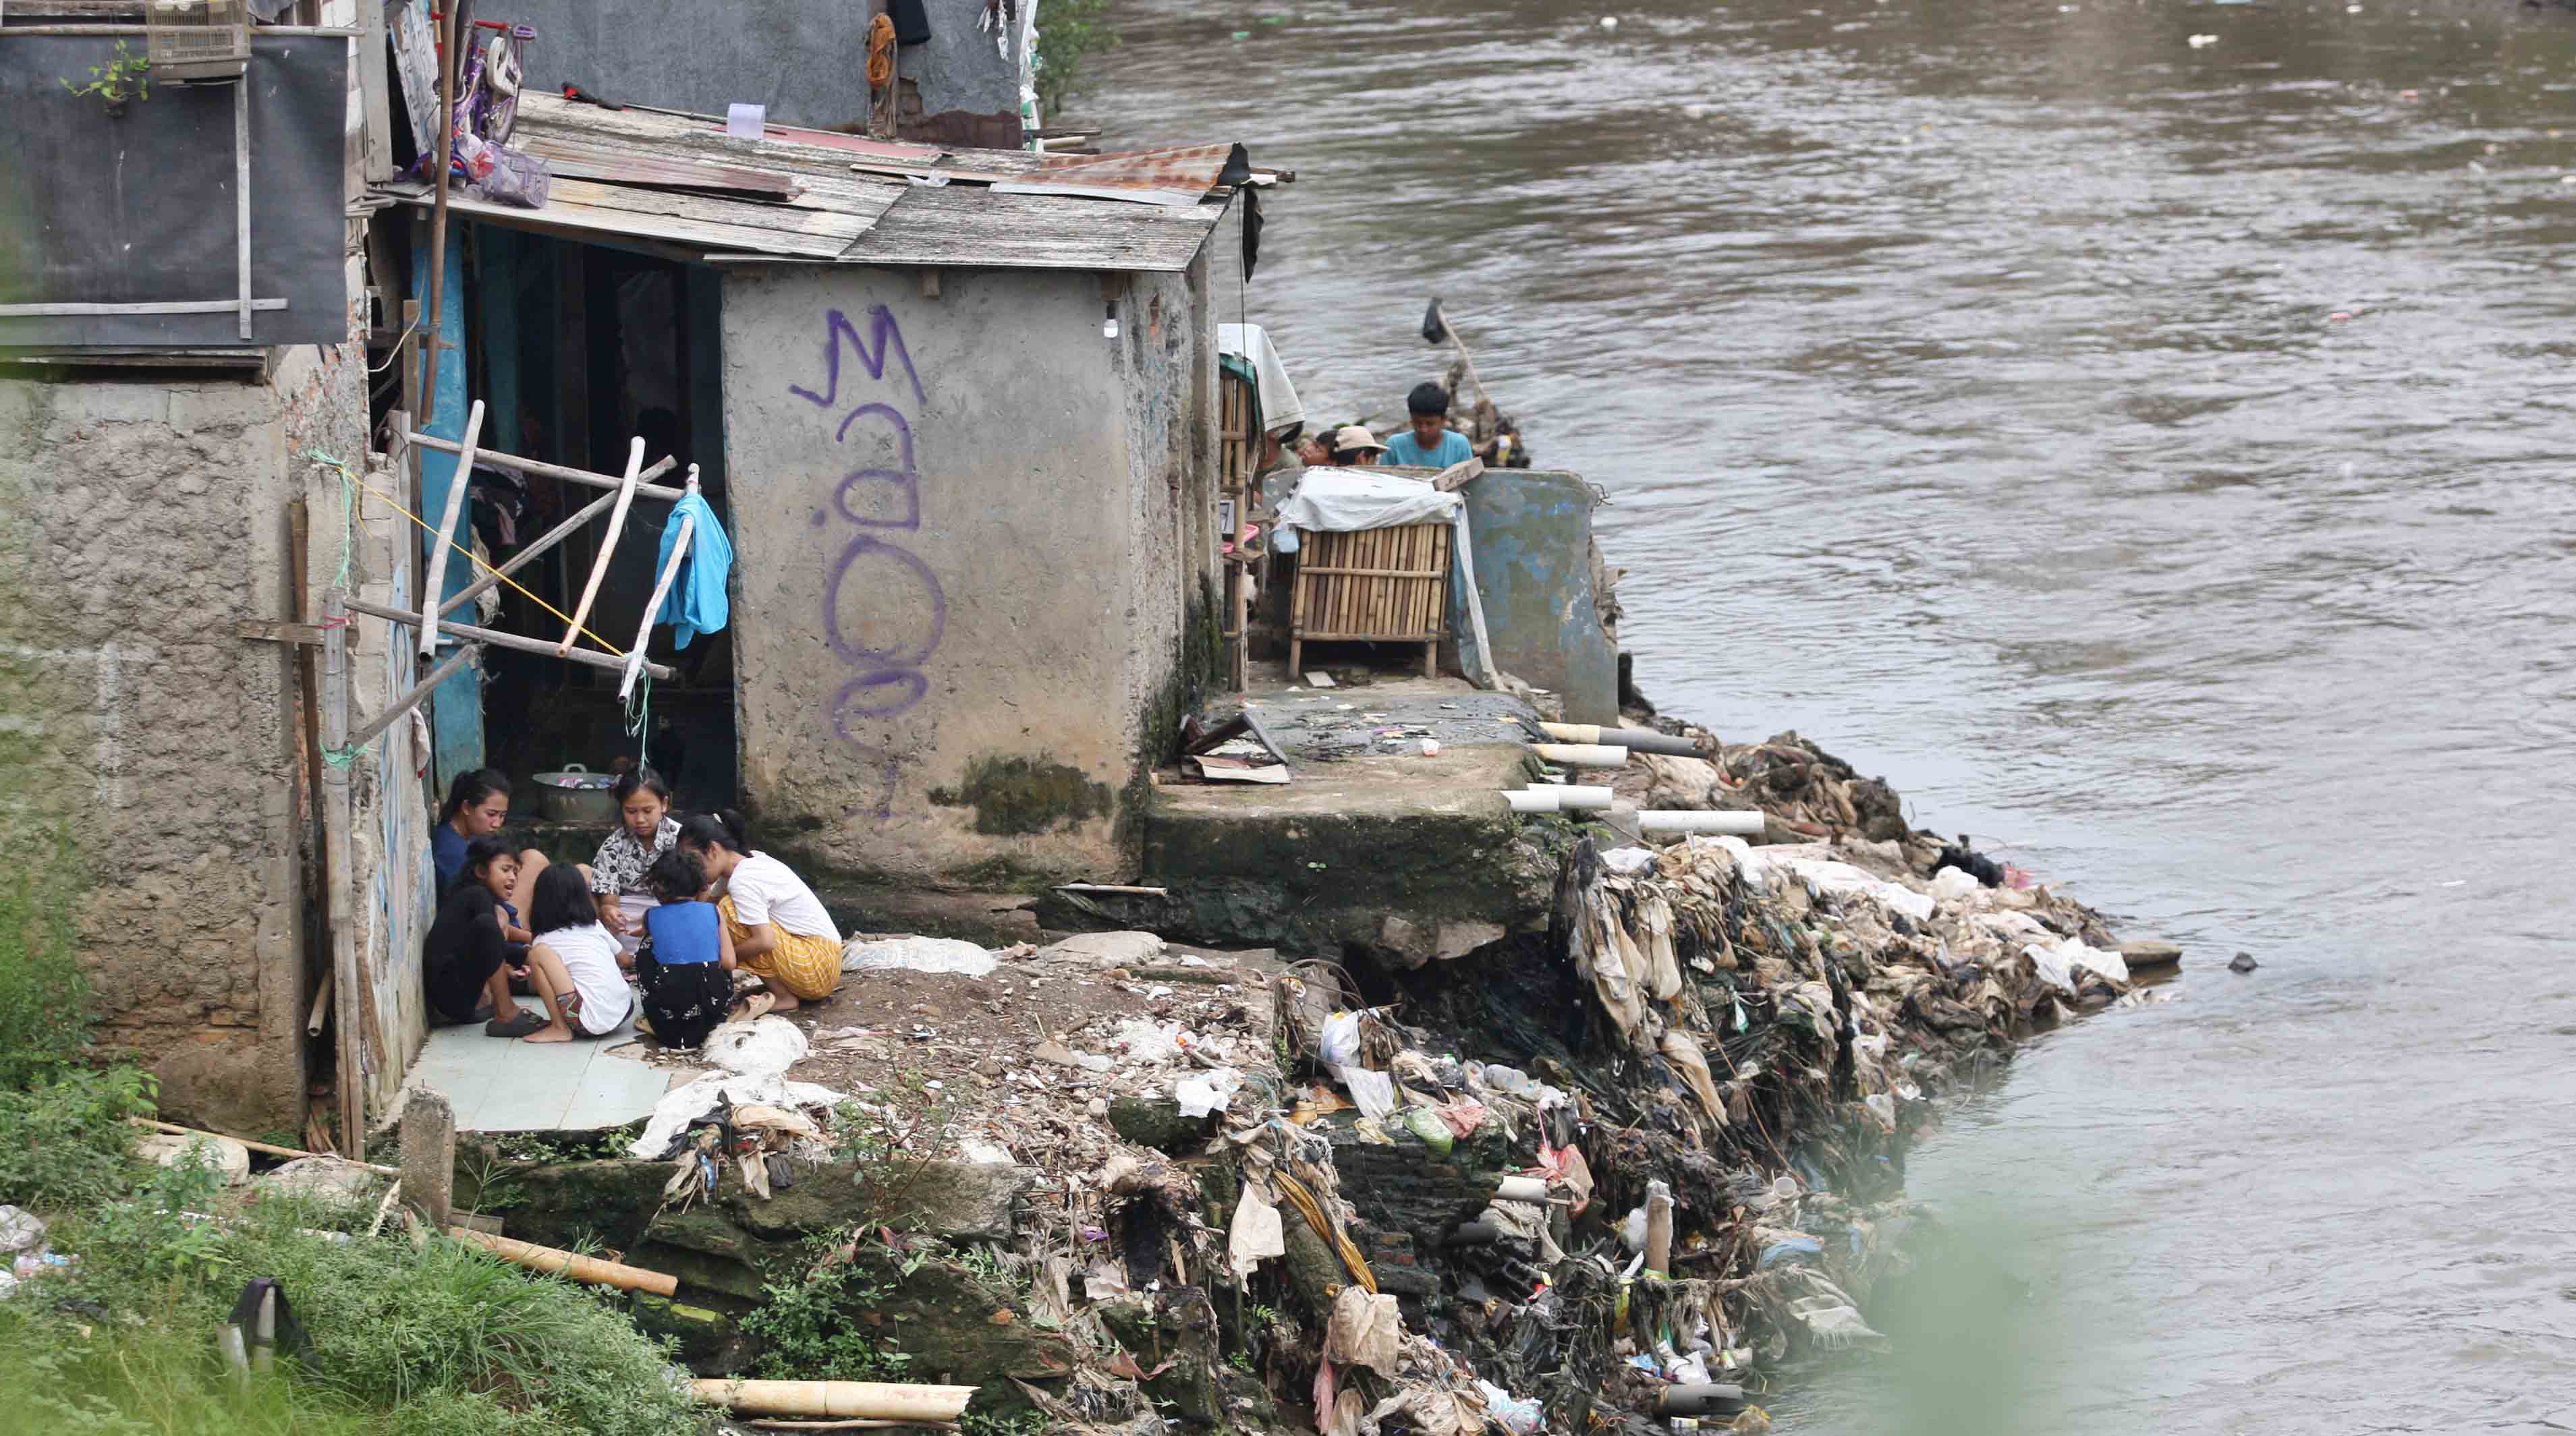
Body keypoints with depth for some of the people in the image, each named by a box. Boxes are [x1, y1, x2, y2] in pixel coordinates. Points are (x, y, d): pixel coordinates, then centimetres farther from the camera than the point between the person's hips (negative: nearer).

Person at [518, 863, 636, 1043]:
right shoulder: (596, 927, 13)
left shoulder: (546, 940, 0)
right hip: (623, 1013, 6)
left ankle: (560, 1029, -6)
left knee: (538, 953, -6)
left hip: (591, 1022, -6)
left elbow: (533, 983, 16)